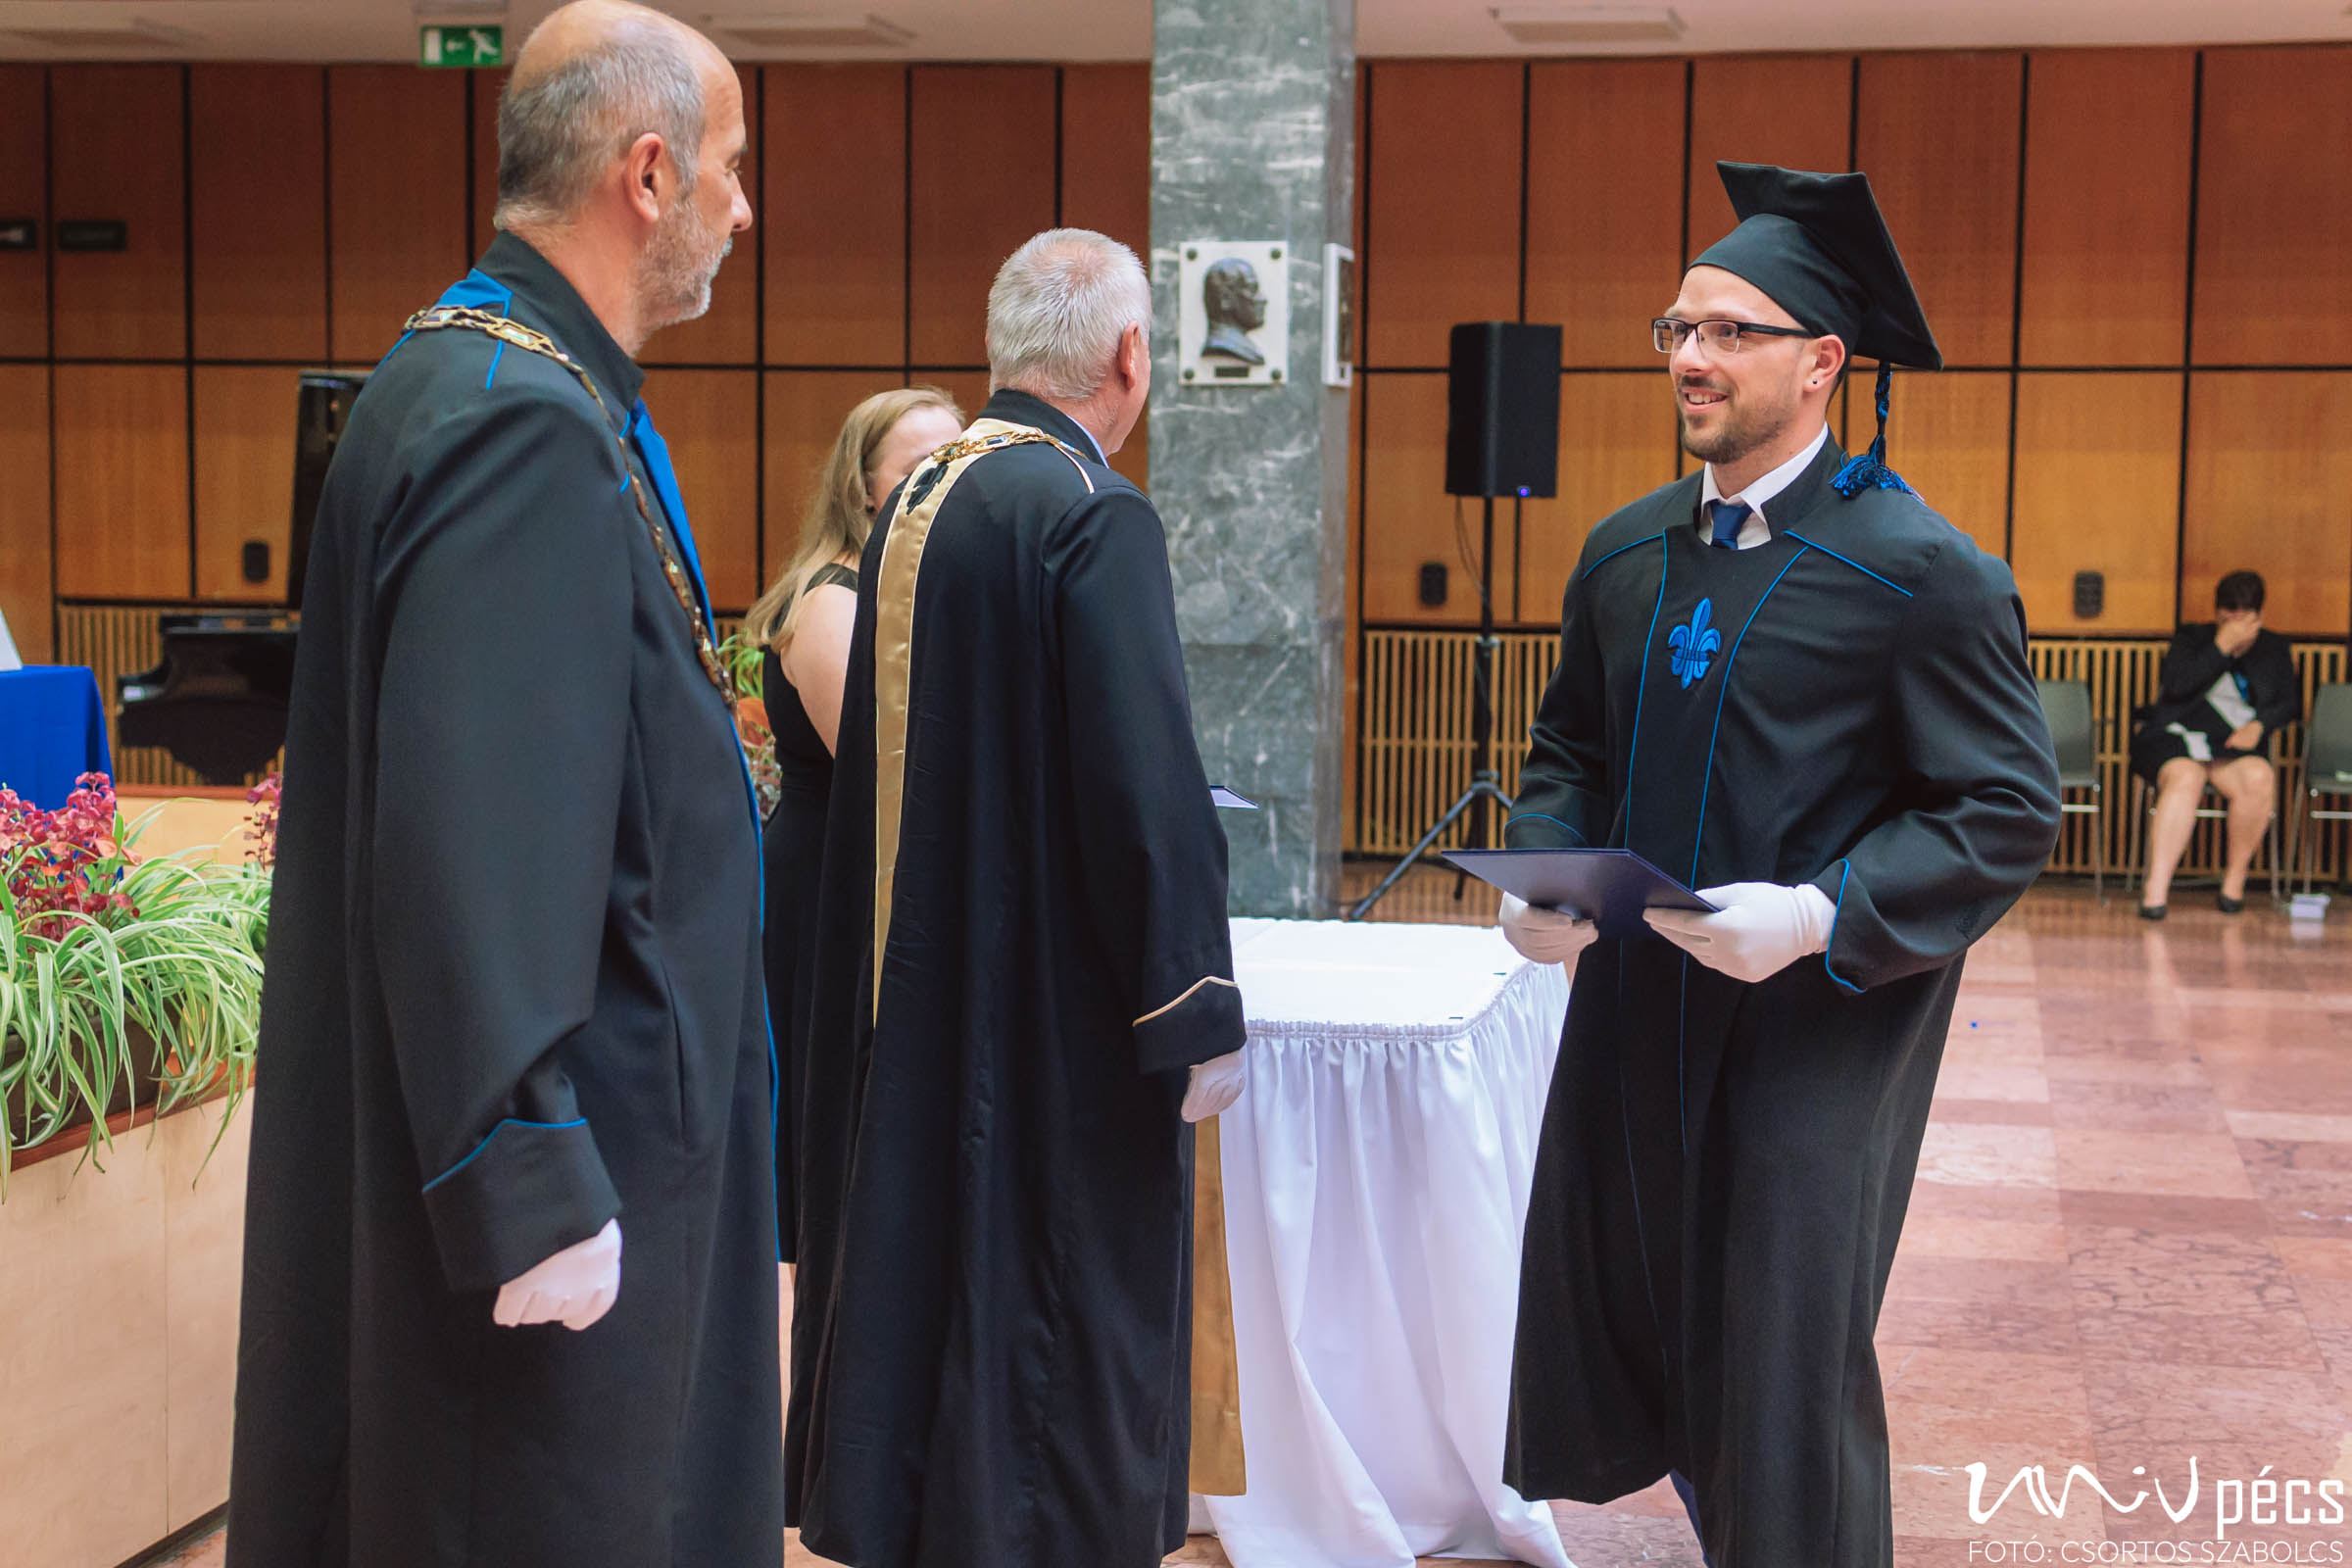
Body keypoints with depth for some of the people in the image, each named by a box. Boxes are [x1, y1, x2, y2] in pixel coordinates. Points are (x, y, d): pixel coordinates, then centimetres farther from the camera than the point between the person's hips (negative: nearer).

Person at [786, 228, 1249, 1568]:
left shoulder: (912, 502, 7)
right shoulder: (1096, 516, -18)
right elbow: (1149, 792, -21)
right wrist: (1199, 1015, -15)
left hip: (919, 1001, 8)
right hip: (1060, 1007, -8)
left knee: (932, 1262, 17)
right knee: (1059, 1300, 3)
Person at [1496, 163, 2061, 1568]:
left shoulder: (1921, 571, -12)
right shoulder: (1628, 552, 7)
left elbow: (2008, 812, -13)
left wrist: (1819, 916, -24)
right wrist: (1544, 873, -3)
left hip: (1818, 1030, -6)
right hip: (1634, 1014, 6)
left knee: (1784, 1385, 3)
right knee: (1618, 1334, 14)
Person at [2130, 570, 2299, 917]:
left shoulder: (2274, 650, 20)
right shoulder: (2191, 639, 14)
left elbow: (2289, 703, 14)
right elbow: (2175, 685, -5)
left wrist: (2259, 724, -6)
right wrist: (2222, 647, -7)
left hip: (2233, 745, 2)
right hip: (2175, 738, -2)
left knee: (2260, 779, -34)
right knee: (2185, 779, -37)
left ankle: (2235, 877, -18)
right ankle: (2156, 889, -45)